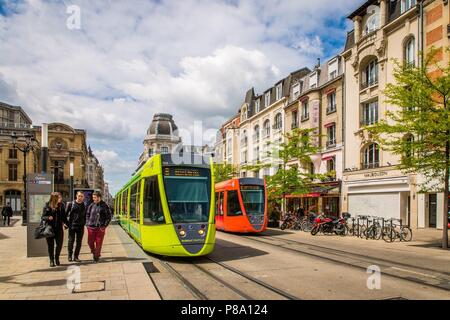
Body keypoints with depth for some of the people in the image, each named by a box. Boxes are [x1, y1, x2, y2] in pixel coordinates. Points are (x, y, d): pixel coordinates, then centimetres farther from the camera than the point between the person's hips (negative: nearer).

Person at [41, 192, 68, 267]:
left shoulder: (60, 206, 5)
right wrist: (48, 218, -23)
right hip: (49, 228, -2)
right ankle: (51, 261, 18)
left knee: (59, 244, 0)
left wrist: (65, 222, -5)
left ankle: (57, 258, 23)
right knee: (50, 245, 5)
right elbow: (43, 217, -2)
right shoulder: (47, 206, -3)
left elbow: (63, 216, 8)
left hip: (59, 228, 2)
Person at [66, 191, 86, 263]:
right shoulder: (71, 204, -1)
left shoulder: (84, 205, 7)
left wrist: (84, 223, 6)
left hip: (81, 226, 3)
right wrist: (66, 223, -5)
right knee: (71, 240, 1)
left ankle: (76, 257, 14)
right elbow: (65, 214, 0)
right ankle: (70, 256, 15)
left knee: (79, 242, 5)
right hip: (72, 225, -3)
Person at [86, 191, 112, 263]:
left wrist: (104, 226, -8)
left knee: (98, 243, 3)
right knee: (90, 242, 7)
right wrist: (87, 224, 7)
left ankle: (96, 257, 18)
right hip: (91, 227, 3)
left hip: (100, 228, -3)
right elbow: (87, 215, 17)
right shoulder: (91, 205, 5)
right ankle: (94, 252, 32)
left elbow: (109, 216, -2)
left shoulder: (104, 206, -6)